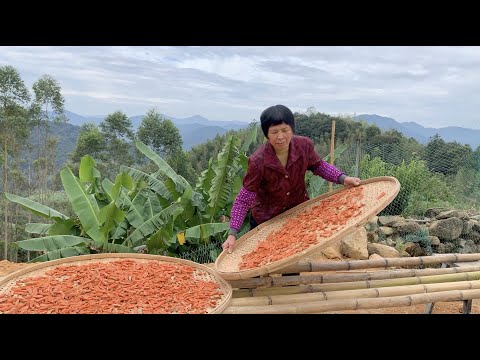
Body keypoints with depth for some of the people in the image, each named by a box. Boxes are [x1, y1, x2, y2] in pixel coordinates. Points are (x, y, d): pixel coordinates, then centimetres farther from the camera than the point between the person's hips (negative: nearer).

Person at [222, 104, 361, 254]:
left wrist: (342, 178, -13)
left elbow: (318, 165, 2)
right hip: (265, 221, -2)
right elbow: (244, 199, -22)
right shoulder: (258, 162, -30)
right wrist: (232, 234, -28)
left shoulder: (304, 145, -20)